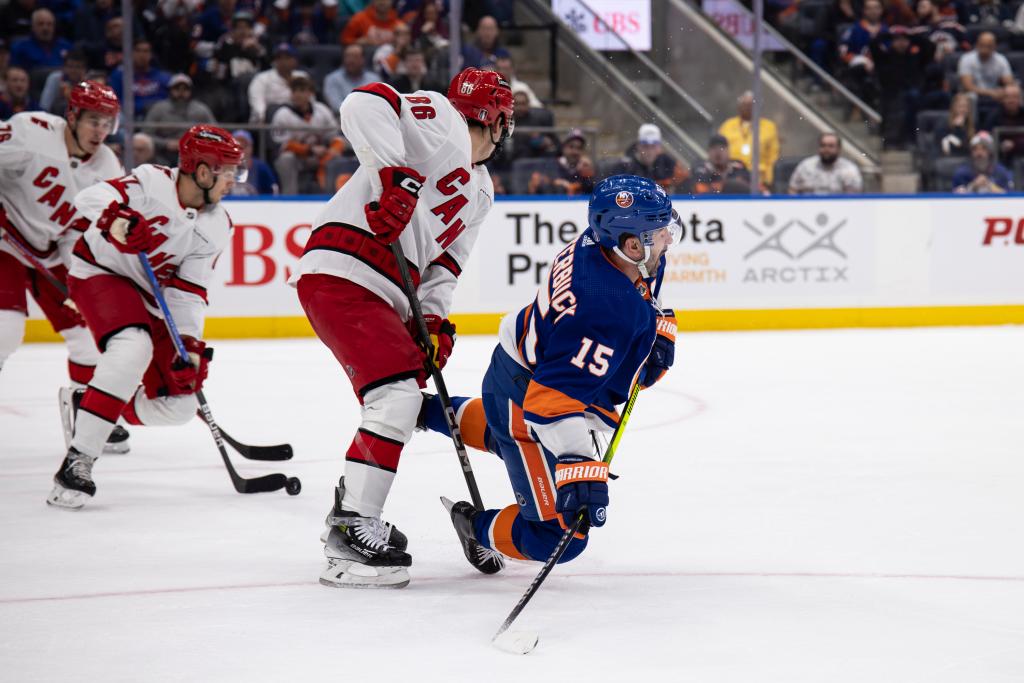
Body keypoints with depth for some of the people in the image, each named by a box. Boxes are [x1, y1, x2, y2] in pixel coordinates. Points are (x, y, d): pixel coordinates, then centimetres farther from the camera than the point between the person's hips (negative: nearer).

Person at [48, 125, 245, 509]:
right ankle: (77, 462, -35)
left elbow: (188, 291, -6)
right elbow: (90, 199, -34)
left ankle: (84, 407, 18)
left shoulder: (217, 227, -4)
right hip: (101, 272, -7)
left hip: (152, 301, 7)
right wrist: (116, 219, -56)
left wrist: (190, 344, -19)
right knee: (133, 347, -37)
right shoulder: (154, 183, -20)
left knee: (179, 406, -2)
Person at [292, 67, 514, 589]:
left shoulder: (481, 191, 25)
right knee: (397, 395, -19)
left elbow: (445, 258, 21)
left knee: (403, 400, 17)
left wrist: (434, 318, 4)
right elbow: (364, 105, -18)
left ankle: (348, 513, 33)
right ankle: (352, 532, -19)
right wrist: (397, 173, -29)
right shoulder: (438, 116, -2)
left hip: (386, 291, 10)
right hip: (342, 272, -10)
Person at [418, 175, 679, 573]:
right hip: (525, 395, -10)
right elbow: (556, 396, -44)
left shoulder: (600, 242, -14)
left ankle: (428, 410, 60)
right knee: (559, 535, -8)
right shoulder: (609, 312, -40)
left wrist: (660, 329, 0)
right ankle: (479, 531, 17)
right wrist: (580, 469, -52)